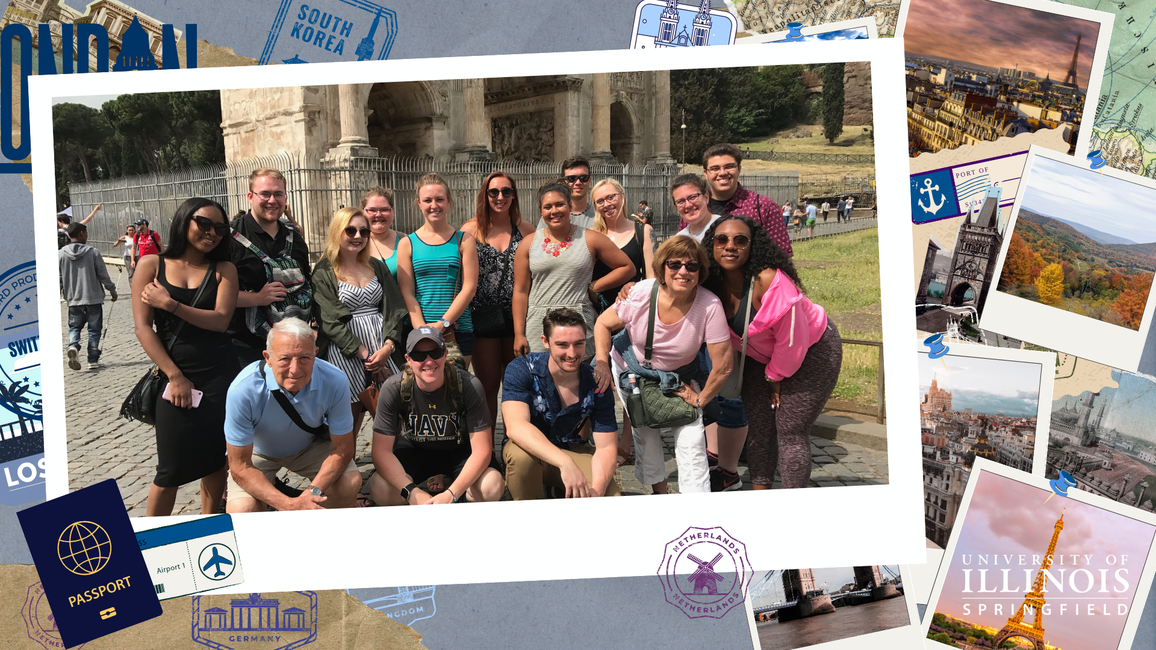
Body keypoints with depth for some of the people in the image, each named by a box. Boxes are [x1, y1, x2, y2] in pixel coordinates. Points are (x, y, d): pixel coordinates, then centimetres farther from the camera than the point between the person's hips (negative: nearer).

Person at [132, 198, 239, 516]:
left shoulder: (223, 270, 5)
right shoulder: (151, 264, 2)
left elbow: (220, 320, -9)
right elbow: (142, 326, -4)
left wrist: (170, 304, -16)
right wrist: (175, 375, -9)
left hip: (219, 375, 2)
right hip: (175, 374, -1)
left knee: (216, 457, 9)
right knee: (171, 468, 0)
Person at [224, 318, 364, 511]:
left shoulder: (335, 381, -29)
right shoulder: (243, 390, -34)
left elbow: (342, 450, -16)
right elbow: (240, 467, -26)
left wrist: (314, 492, -33)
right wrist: (290, 505, -39)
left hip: (311, 445, 2)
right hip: (258, 452, -1)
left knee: (350, 483, -25)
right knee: (241, 511, -28)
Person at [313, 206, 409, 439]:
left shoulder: (377, 267, 17)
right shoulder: (324, 273, 2)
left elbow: (394, 309, 9)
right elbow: (330, 322, -7)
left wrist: (388, 346, -8)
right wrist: (364, 354, -13)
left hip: (383, 348, 4)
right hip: (344, 353, -4)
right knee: (349, 424, -5)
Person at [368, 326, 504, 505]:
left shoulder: (469, 385, -26)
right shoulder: (393, 388, -22)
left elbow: (481, 450, -24)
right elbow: (382, 451, -22)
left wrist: (451, 494, -37)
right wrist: (412, 492, -36)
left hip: (460, 451, -1)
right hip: (414, 450, 1)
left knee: (492, 487, -30)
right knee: (379, 489, -29)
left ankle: (447, 486, 5)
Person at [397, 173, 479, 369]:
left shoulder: (464, 240, 6)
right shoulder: (407, 244, 7)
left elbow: (469, 288, -2)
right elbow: (407, 293, 1)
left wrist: (443, 323, -11)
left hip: (458, 330, 0)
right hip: (419, 332, 0)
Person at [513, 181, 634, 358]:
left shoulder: (591, 240, 5)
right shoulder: (528, 244, 9)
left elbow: (627, 267, 10)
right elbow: (520, 291, 7)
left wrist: (594, 287, 1)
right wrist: (519, 334, 1)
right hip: (537, 327, 1)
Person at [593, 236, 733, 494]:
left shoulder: (710, 306, -29)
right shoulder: (641, 293, -25)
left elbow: (723, 363, -22)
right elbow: (603, 324, -9)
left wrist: (701, 399, -12)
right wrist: (602, 365, -18)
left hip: (678, 377, -1)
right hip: (631, 368, 1)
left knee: (692, 439, -12)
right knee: (645, 434, 2)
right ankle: (659, 493, 26)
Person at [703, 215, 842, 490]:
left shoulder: (769, 280, -35)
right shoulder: (714, 283, -15)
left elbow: (792, 338, -26)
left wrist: (776, 375, -12)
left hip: (811, 352, -6)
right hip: (762, 355, 6)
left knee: (790, 430, -5)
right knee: (758, 425, 7)